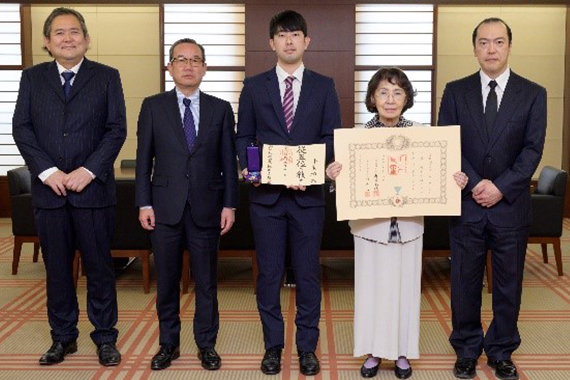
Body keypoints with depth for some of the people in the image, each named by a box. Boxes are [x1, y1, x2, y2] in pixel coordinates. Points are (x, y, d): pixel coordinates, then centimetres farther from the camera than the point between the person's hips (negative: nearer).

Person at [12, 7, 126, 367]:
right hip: (49, 189, 2)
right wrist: (48, 171, -9)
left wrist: (88, 171, -12)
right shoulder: (32, 77, 10)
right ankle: (63, 337, 22)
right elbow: (21, 128, 3)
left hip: (94, 188, -2)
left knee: (100, 266, 4)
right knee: (57, 267, 9)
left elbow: (117, 129, -2)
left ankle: (105, 337, 16)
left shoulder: (107, 77, 5)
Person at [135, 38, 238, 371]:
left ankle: (207, 344, 22)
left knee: (207, 281, 8)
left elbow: (229, 161, 4)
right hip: (165, 207, 0)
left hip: (206, 208, 0)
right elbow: (144, 159, 3)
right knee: (167, 281, 9)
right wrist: (144, 203, -3)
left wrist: (230, 205, -1)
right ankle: (169, 344, 24)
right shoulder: (153, 106, 4)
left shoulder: (220, 109, 5)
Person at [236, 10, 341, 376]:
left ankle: (307, 346, 20)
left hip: (308, 193, 0)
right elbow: (244, 137, 9)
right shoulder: (254, 86, 8)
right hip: (266, 194, 1)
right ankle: (273, 345, 21)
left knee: (308, 273, 6)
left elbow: (332, 137, 2)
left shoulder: (323, 86, 7)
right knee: (269, 273, 7)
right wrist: (248, 168, -10)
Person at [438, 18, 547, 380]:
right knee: (465, 282, 7)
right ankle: (467, 350, 22)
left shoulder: (533, 94, 3)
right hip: (466, 203, 0)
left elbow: (533, 149, -3)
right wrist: (474, 184, -13)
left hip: (511, 204, 0)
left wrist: (501, 187, -14)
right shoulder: (456, 91, 4)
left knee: (509, 283, 9)